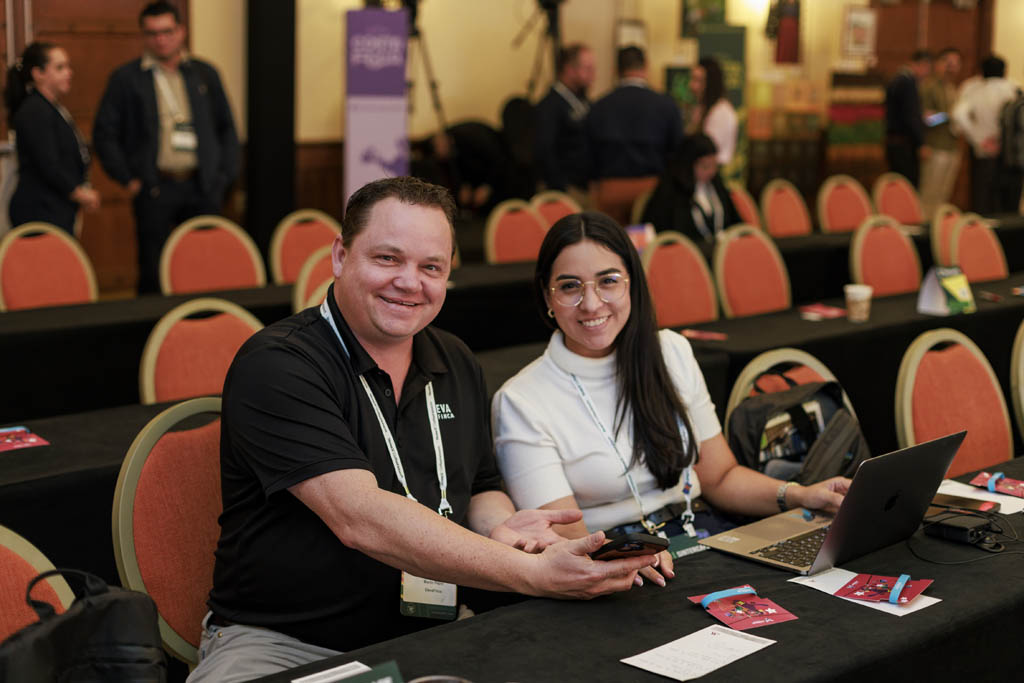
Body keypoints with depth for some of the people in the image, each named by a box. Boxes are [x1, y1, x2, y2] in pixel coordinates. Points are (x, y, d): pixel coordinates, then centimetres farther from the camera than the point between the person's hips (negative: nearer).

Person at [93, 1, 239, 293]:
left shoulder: (205, 74, 12)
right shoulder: (125, 79, 4)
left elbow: (226, 127, 17)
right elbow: (104, 134, 4)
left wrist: (225, 174, 6)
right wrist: (128, 179, -4)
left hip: (203, 188, 2)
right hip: (155, 189, -2)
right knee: (154, 273, -1)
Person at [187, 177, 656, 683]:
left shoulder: (457, 367, 11)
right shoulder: (275, 366, -14)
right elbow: (359, 519, -24)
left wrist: (501, 527, -4)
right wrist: (532, 575, -28)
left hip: (430, 636, 5)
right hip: (281, 642, -5)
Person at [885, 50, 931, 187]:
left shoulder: (896, 80, 15)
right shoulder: (908, 83, -15)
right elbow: (911, 118, -19)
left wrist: (922, 118, 17)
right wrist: (921, 144, -15)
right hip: (905, 145, -10)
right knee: (910, 185, -9)